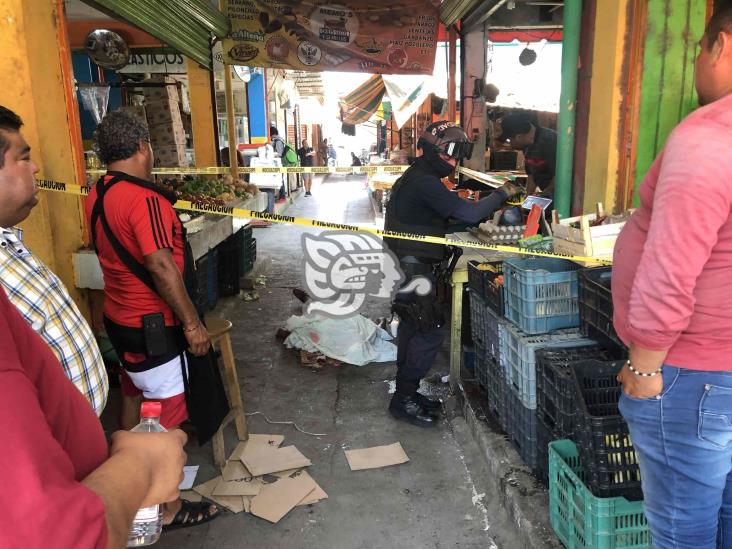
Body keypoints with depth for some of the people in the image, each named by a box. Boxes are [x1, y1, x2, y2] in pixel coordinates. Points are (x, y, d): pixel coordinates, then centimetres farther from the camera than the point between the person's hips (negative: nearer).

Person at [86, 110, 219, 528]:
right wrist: (192, 323, -20)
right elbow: (161, 267, -26)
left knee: (135, 395, 23)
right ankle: (169, 506, 18)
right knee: (166, 414, 3)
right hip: (152, 325, -9)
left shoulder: (97, 195, 4)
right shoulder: (144, 198, -23)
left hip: (120, 317, 9)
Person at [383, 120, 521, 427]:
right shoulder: (425, 183, -19)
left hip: (405, 267, 11)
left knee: (412, 327, 17)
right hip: (411, 271, -11)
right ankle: (404, 401, 6)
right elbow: (468, 213, -25)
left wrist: (482, 211, 6)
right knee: (430, 333, -4)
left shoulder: (416, 178, 14)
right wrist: (503, 194, -11)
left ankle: (405, 393, 29)